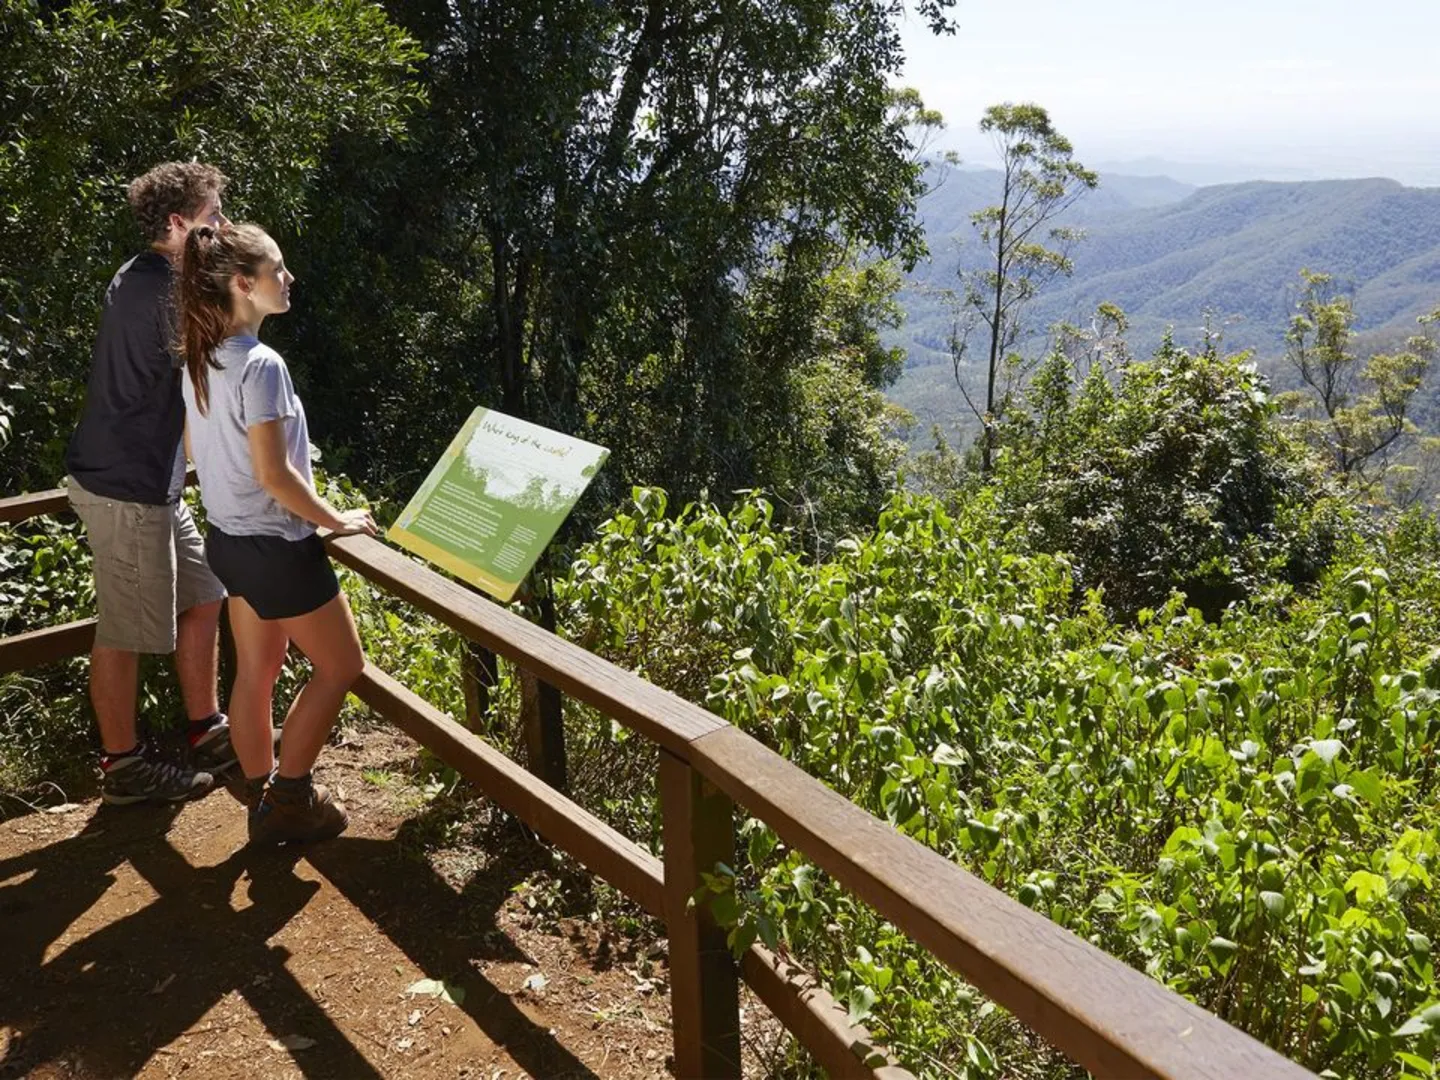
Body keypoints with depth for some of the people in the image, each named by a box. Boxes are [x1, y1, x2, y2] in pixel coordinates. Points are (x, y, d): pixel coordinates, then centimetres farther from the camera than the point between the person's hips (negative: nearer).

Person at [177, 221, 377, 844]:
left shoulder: (200, 359, 4)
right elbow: (274, 475, -25)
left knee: (256, 670, 17)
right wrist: (337, 521, -12)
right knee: (340, 666, 7)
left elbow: (196, 445, 15)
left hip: (228, 537, 9)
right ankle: (288, 799, 14)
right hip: (276, 545, -9)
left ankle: (262, 798, 28)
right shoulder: (261, 365, -24)